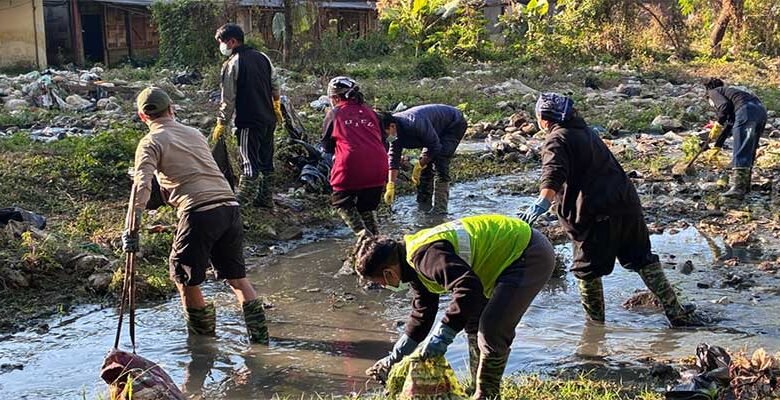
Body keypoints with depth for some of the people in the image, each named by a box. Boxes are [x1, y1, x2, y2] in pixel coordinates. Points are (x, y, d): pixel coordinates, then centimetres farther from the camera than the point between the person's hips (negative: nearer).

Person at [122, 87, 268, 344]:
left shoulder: (151, 143, 4)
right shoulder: (194, 134, 23)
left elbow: (142, 186, -10)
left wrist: (132, 230, -13)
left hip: (199, 212, -6)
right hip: (230, 206, 6)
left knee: (184, 278, 14)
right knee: (236, 276, 18)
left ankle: (203, 334, 25)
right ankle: (259, 333, 15)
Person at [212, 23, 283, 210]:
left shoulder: (232, 64, -12)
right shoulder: (262, 57, 8)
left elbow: (228, 99, -12)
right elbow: (275, 84, 17)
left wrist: (221, 124, -3)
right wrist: (277, 107, 29)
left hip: (249, 121, -7)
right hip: (269, 119, 7)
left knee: (250, 163, -6)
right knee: (265, 160, 15)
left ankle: (243, 200, -4)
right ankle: (265, 198, 23)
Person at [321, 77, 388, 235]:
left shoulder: (334, 113, 9)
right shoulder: (370, 112, 17)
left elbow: (327, 147, 18)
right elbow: (383, 141, 19)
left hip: (350, 168, -4)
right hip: (378, 168, 4)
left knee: (342, 204, 17)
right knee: (367, 207, 24)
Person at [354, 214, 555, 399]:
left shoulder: (425, 254, -27)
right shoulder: (415, 259, 7)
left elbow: (468, 287, -39)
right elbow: (421, 313, 17)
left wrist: (442, 335, -32)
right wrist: (394, 358, 18)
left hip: (531, 255, -11)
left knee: (492, 329, -15)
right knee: (474, 323, 17)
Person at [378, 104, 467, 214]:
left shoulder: (415, 124, -39)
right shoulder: (395, 133, -13)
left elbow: (435, 147, -30)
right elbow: (394, 158, -10)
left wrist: (419, 166, -21)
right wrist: (390, 187, -15)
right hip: (438, 129, 8)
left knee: (440, 162, -19)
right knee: (425, 165, 1)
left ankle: (440, 209, -18)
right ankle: (423, 206, 8)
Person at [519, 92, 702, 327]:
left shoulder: (556, 140, -6)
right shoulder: (586, 132, 21)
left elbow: (554, 174, -26)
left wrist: (542, 203, -40)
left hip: (596, 214, -8)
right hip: (627, 203, 8)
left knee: (587, 271, 7)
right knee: (643, 260, 16)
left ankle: (596, 325, 14)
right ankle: (677, 315, 16)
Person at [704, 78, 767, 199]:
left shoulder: (714, 91, 18)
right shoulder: (729, 92, 40)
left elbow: (724, 105, -6)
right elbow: (729, 125, 45)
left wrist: (717, 125, 4)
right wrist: (717, 146, 51)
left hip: (746, 111, -8)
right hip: (761, 110, 8)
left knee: (740, 152, -13)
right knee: (749, 152, 19)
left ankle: (738, 188, -23)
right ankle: (745, 185, 26)